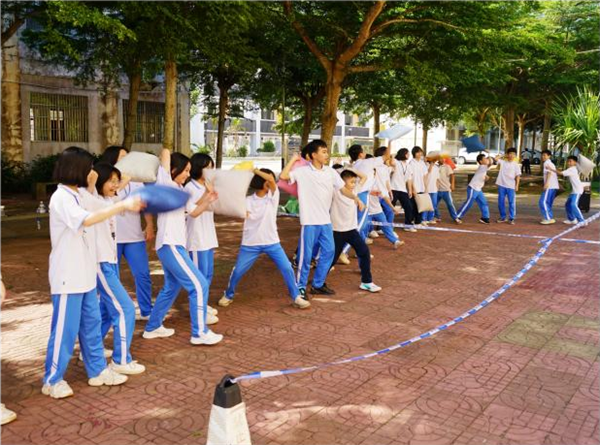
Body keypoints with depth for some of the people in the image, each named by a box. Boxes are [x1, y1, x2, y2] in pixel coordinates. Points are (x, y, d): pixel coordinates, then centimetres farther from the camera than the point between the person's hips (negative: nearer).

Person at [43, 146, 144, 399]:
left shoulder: (80, 194, 8)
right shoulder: (61, 198, -19)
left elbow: (96, 209, 28)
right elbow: (87, 220, -36)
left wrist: (91, 184, 13)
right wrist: (122, 205, -37)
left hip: (85, 274, 9)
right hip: (67, 277, -9)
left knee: (91, 324, 15)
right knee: (65, 329, 2)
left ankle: (97, 371, 27)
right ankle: (52, 381, 18)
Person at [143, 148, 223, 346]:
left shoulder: (180, 190, 15)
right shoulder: (165, 184, -11)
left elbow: (193, 212, 15)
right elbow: (165, 152, -17)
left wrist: (207, 200, 0)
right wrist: (166, 154, 5)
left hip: (175, 245, 10)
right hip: (169, 245, -10)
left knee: (171, 288, 20)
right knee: (199, 285, -9)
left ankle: (152, 327, 31)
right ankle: (200, 333, -2)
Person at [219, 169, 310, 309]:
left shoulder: (273, 196, -3)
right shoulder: (248, 200, 0)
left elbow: (271, 179, -20)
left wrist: (254, 170, -18)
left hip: (272, 242, 0)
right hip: (251, 243, 0)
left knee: (287, 268, -5)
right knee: (237, 271, 3)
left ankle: (296, 297, 10)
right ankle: (228, 295, 26)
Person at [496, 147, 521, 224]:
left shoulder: (516, 165, 3)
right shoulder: (502, 162, 7)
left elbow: (518, 176, 0)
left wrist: (517, 185, -7)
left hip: (511, 186, -2)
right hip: (501, 185, 2)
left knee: (512, 202, -2)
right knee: (501, 202, 6)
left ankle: (511, 218, 4)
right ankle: (503, 217, 18)